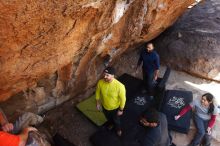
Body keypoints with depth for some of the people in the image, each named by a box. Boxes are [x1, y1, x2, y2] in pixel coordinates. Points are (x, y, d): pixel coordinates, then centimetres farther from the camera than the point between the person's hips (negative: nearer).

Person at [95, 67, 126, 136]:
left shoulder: (119, 86, -37)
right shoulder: (100, 82, -25)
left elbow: (123, 99, -21)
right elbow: (98, 93, -5)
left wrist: (121, 110, -12)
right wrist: (98, 103, 3)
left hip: (115, 108, -3)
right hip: (104, 106, 3)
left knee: (116, 120, 27)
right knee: (108, 118, 33)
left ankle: (118, 129, 60)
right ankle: (110, 124, 68)